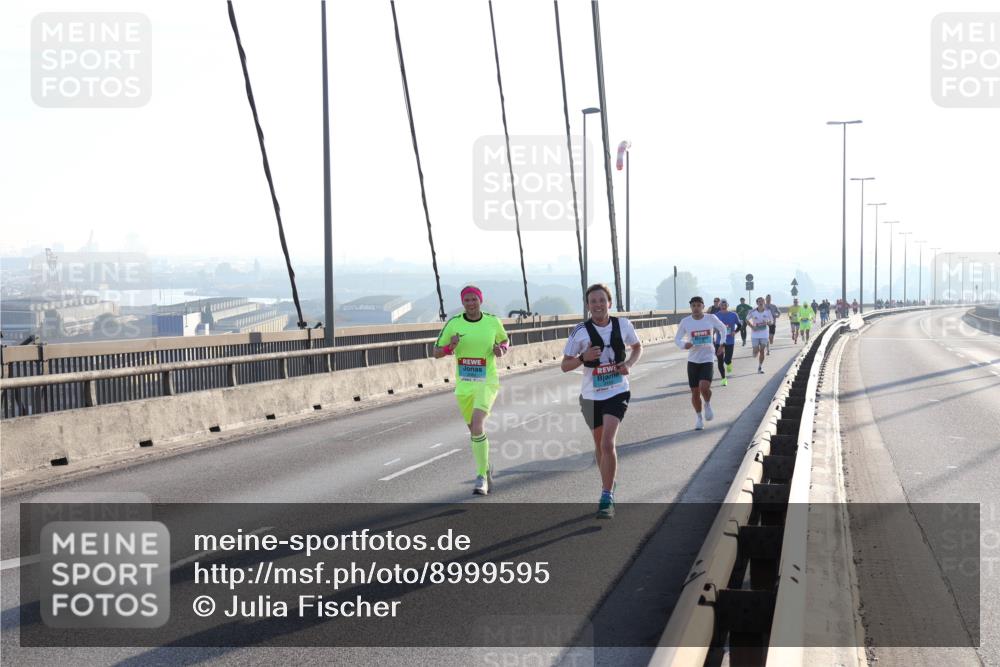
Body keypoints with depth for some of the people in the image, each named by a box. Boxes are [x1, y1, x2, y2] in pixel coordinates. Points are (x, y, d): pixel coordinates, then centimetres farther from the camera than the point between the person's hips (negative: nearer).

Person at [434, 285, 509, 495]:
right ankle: (486, 468, 38)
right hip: (463, 384, 3)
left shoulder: (493, 321, -2)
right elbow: (436, 353, 3)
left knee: (477, 425, -21)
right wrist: (449, 347, -18)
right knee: (474, 430, 14)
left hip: (487, 382, -3)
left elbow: (505, 340, 17)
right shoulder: (453, 324, -2)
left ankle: (481, 476, -12)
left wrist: (501, 350, -6)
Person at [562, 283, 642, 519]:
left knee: (608, 443, -18)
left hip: (617, 393, -1)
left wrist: (629, 364, -6)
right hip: (591, 395, 2)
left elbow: (637, 346, 14)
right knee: (600, 445, 15)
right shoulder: (581, 332, -9)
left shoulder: (623, 325, -5)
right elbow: (565, 365, -4)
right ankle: (608, 485, 40)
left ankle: (607, 497, -12)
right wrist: (583, 358, -23)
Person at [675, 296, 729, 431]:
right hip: (693, 360, 2)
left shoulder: (711, 318, -4)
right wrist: (684, 345, -16)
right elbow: (677, 338, 5)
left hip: (707, 359, -2)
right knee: (695, 392, 4)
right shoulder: (685, 322, -3)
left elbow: (723, 329, 16)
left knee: (704, 387, -22)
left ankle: (707, 405, 10)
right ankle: (698, 417, 26)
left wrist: (722, 345, 13)